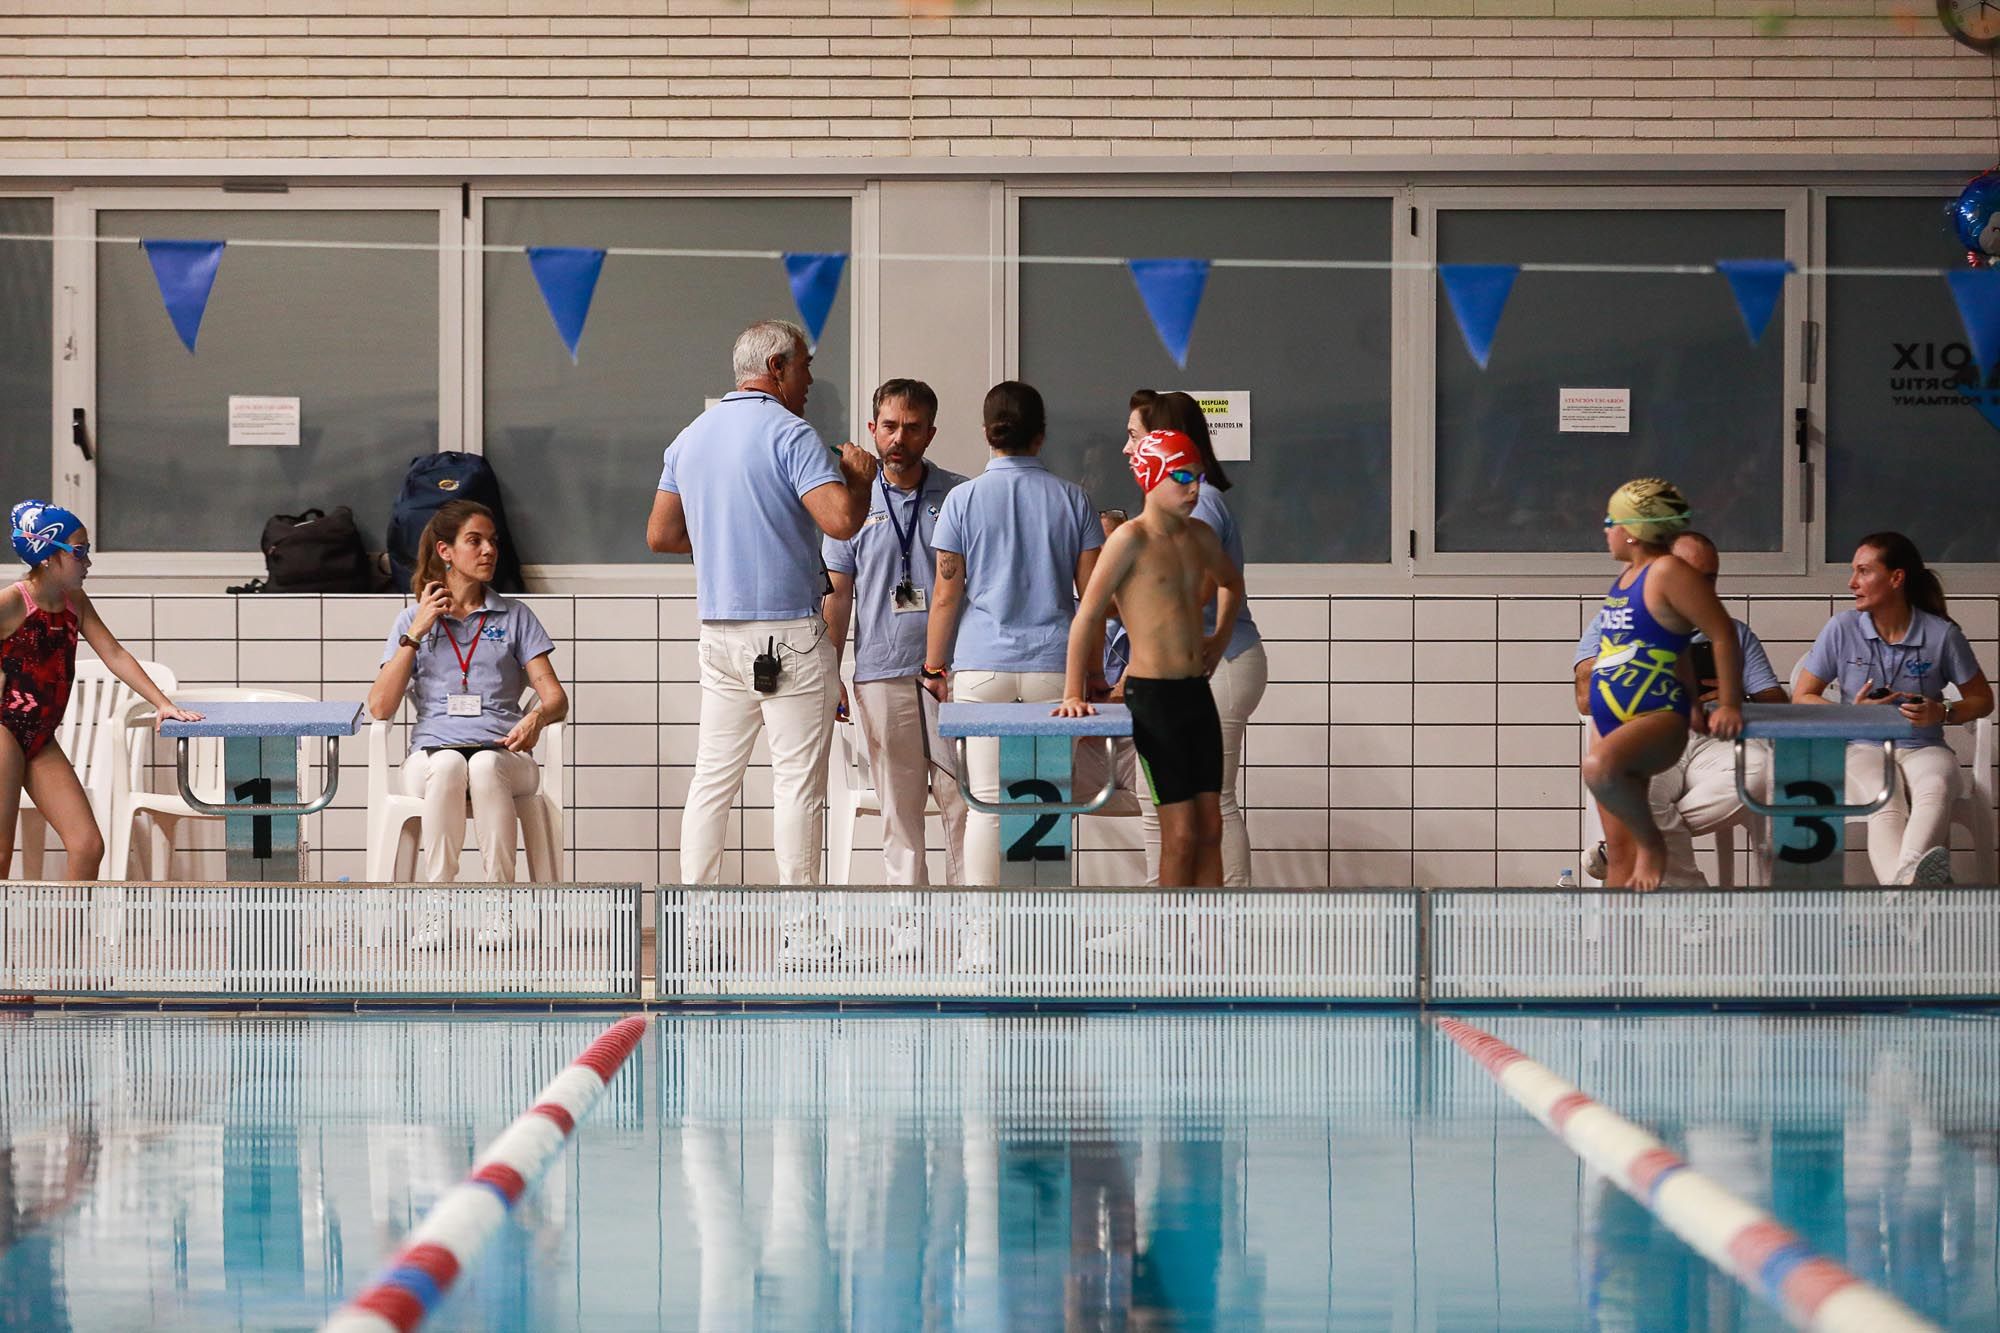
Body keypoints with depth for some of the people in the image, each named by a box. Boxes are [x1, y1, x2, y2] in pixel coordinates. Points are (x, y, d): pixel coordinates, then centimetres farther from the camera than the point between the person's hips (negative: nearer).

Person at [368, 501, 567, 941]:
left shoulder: (514, 616, 18)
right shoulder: (413, 619, 17)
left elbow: (556, 699, 8)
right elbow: (380, 708, 5)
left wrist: (536, 716, -16)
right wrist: (416, 633, 0)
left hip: (503, 753, 0)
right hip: (431, 752, 0)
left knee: (484, 765, -38)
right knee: (447, 764, -38)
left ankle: (498, 906, -34)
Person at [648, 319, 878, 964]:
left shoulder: (690, 438, 12)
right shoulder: (790, 434, -11)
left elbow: (660, 534, 17)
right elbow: (842, 521, -20)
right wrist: (860, 477, -1)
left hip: (717, 631, 7)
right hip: (789, 630, -7)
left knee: (713, 777, 10)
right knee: (798, 780, -3)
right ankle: (801, 929, -1)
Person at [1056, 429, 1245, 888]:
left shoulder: (1199, 536, 9)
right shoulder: (1132, 539, -12)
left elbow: (1231, 581, 33)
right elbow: (1088, 614, -13)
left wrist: (1221, 637, 20)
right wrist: (1073, 694, -16)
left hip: (1198, 691, 7)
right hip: (1152, 695, -7)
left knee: (1211, 828, 6)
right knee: (1181, 832, -7)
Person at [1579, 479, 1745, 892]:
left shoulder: (1668, 572, -12)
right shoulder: (1627, 574, 15)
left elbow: (1723, 634, -16)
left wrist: (1729, 707, -14)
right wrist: (1691, 705, 26)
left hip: (1656, 721, -9)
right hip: (1613, 720, 9)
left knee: (1600, 767, -38)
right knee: (1618, 851, 7)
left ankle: (1652, 842, -14)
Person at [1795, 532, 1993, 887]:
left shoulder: (1942, 634, 1)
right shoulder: (1841, 630, 2)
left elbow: (1982, 700, 12)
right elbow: (1803, 698, 9)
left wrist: (1942, 713, -9)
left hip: (1923, 748, 0)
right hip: (1863, 750, 0)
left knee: (1935, 790, -40)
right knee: (1886, 808, -38)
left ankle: (1906, 874, -72)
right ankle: (1907, 884, -72)